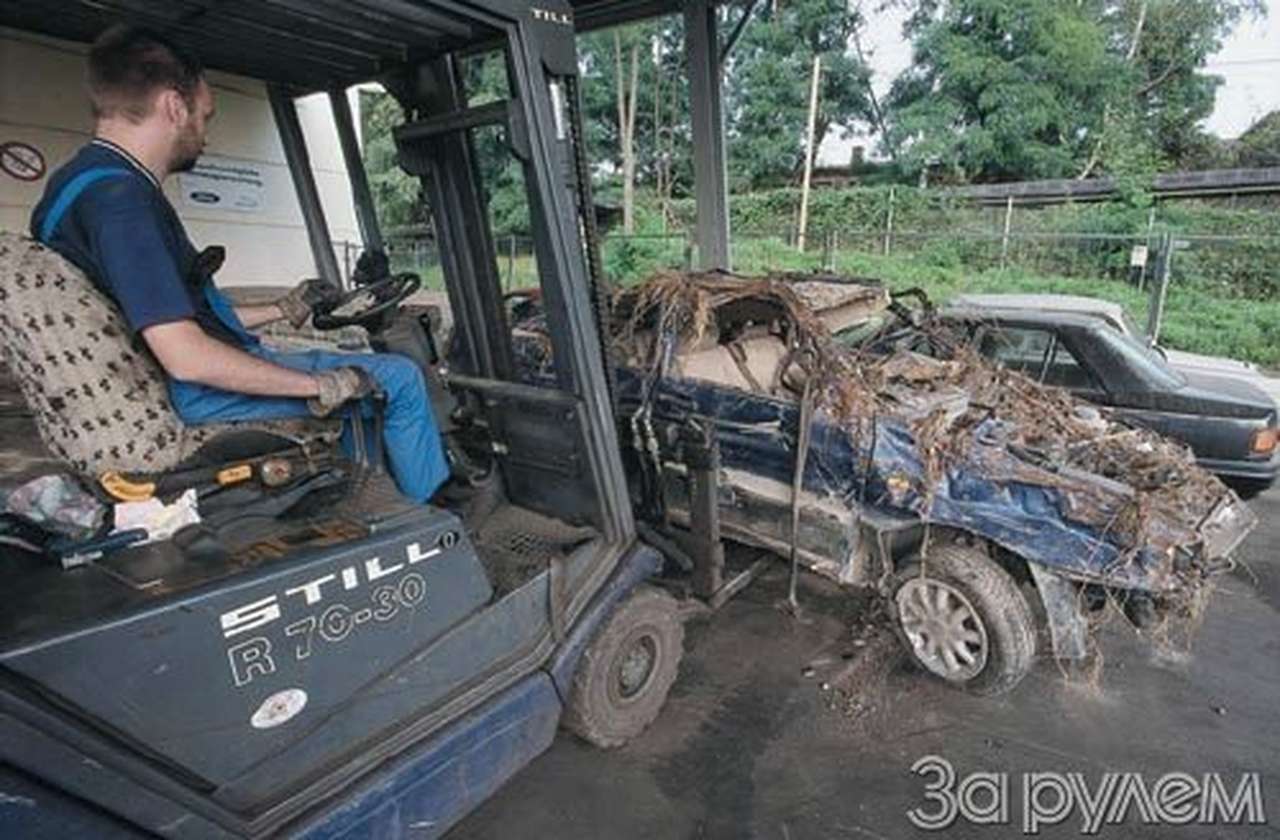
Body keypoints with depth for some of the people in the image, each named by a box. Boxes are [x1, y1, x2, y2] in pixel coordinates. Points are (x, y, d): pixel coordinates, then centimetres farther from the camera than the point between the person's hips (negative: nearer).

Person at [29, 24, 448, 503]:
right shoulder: (120, 197, -21)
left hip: (194, 380, 11)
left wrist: (280, 312, 23)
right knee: (399, 379, -11)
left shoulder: (85, 181, 13)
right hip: (200, 392, -11)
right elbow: (187, 358, -28)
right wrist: (320, 386, -20)